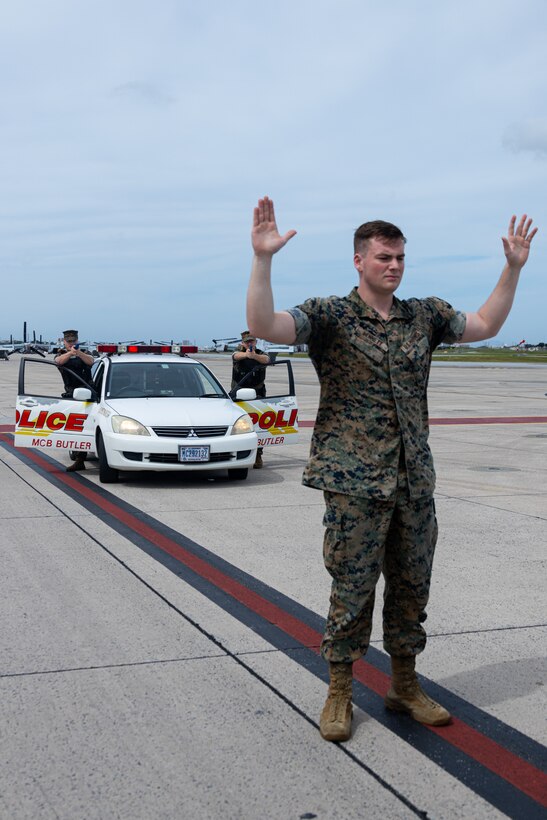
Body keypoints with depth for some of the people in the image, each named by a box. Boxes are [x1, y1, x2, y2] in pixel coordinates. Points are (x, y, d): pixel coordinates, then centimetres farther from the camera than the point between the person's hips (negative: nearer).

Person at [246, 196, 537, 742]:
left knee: (411, 588, 13)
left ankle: (405, 686, 29)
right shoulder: (329, 316, -6)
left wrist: (513, 266, 13)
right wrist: (262, 258, -29)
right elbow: (263, 326, -19)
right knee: (352, 589, 2)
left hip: (415, 482, 5)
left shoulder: (424, 316, 10)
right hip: (353, 482, -5)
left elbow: (485, 325, 20)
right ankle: (339, 693, 18)